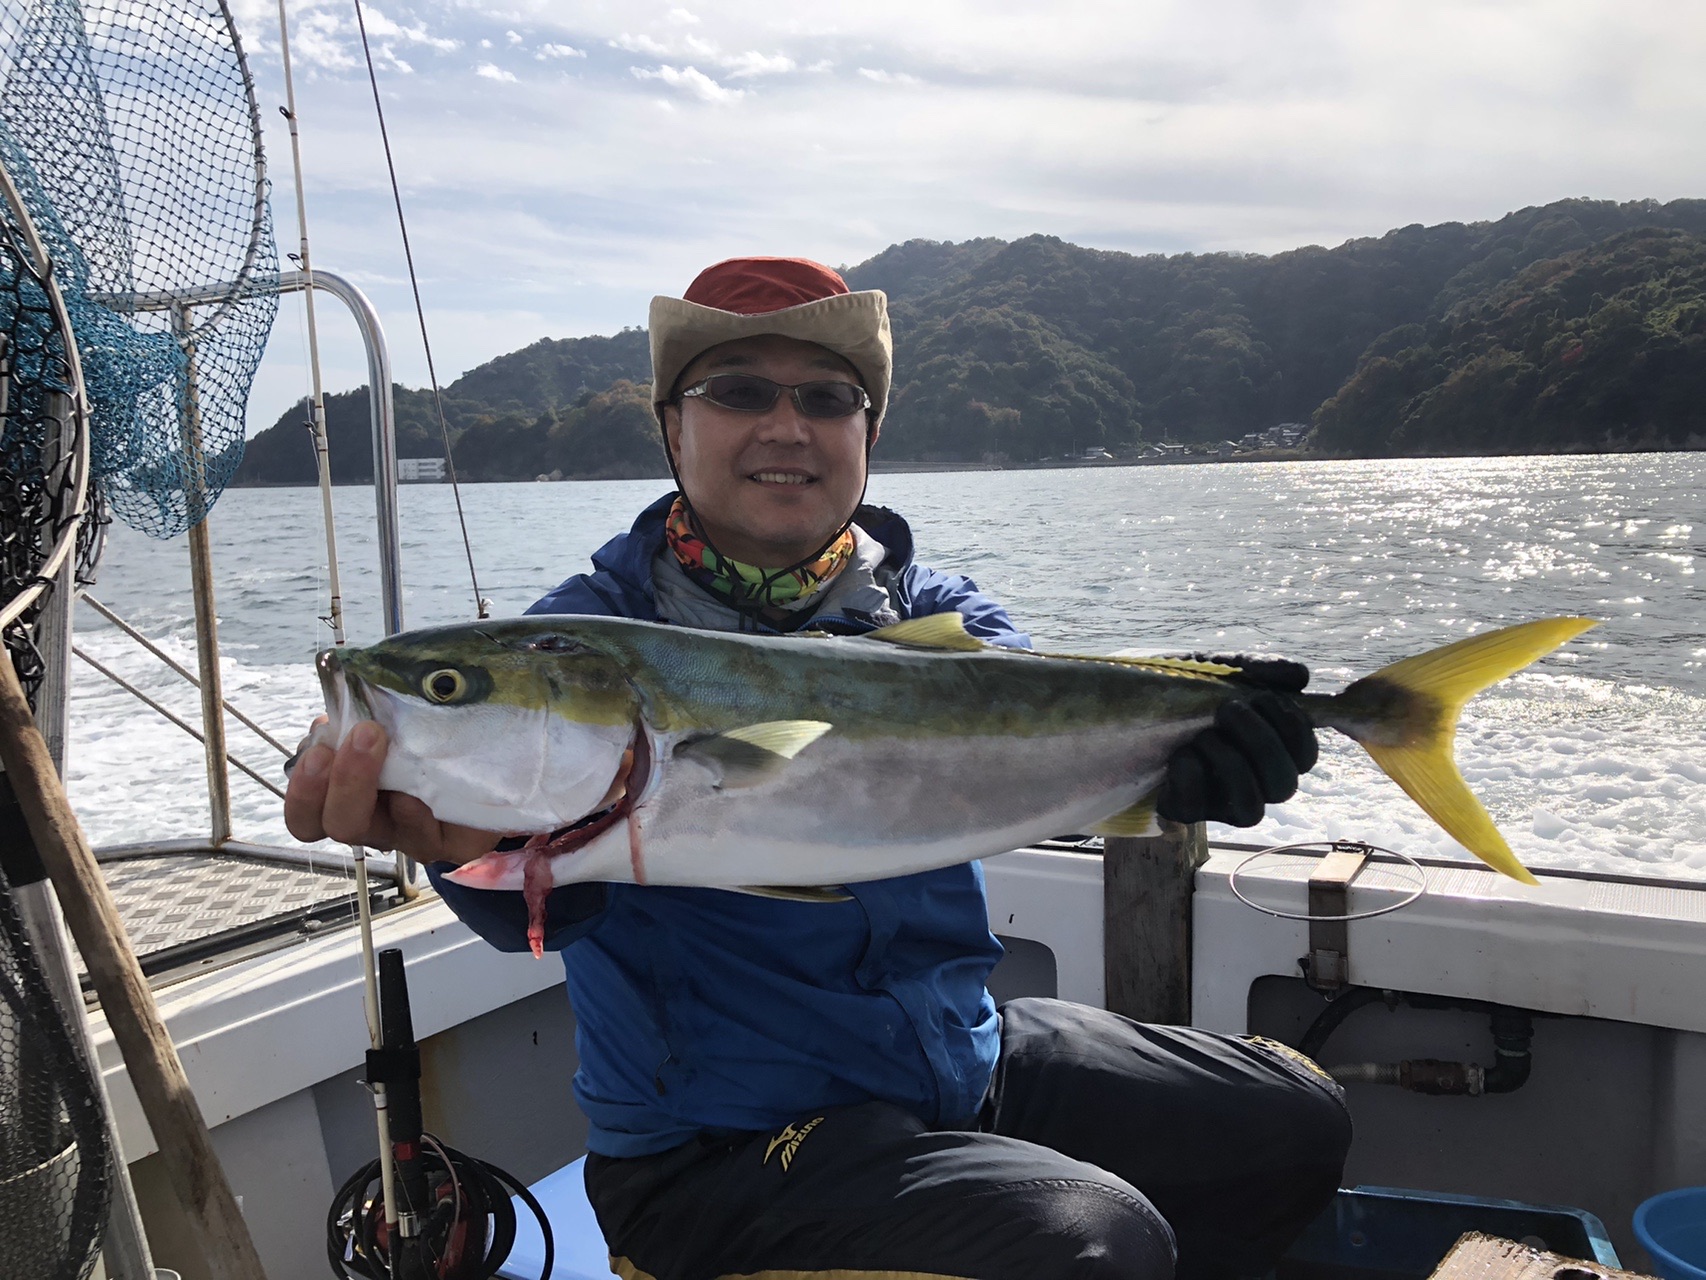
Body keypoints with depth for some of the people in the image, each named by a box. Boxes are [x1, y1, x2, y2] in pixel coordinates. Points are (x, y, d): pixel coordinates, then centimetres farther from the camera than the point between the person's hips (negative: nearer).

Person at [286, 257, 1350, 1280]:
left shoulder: (927, 611, 2)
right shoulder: (595, 631, -12)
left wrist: (1172, 740, -43)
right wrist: (482, 844, -55)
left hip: (965, 1052, 6)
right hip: (724, 1145, -6)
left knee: (1297, 1122, 14)